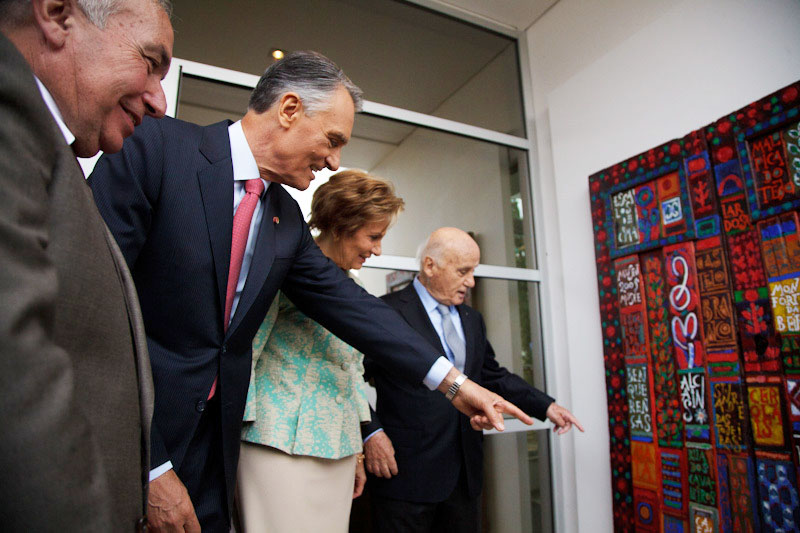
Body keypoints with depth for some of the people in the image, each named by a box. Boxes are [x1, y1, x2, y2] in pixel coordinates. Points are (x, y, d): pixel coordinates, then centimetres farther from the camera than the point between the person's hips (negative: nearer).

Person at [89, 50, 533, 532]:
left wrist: (453, 382, 5)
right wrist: (149, 466, -19)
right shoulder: (158, 148, -13)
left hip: (213, 440, 6)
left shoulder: (287, 218, 6)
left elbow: (347, 304, 6)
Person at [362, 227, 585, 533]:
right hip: (405, 470, -6)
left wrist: (546, 406, 10)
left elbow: (493, 376, 18)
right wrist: (371, 433, -18)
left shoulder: (472, 320, 14)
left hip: (465, 472, 7)